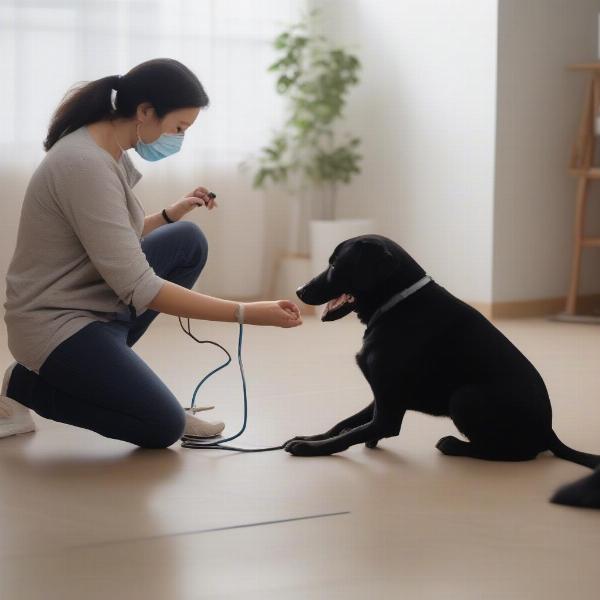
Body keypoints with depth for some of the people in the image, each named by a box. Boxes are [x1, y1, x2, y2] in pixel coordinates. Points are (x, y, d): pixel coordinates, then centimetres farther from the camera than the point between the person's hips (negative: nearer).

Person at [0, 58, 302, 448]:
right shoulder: (87, 165, -26)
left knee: (188, 241, 9)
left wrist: (171, 214, 9)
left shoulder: (107, 151, 4)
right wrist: (247, 313, -28)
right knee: (164, 426, -8)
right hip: (57, 326, -10)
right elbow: (139, 289, -28)